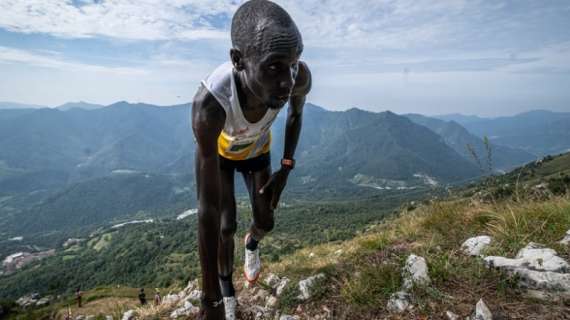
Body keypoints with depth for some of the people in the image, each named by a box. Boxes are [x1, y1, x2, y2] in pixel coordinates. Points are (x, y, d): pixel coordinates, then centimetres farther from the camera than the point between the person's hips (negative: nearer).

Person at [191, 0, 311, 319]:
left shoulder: (301, 76, -40)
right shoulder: (209, 102, -49)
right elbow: (208, 210, -45)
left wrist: (286, 169, -14)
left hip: (256, 150, 3)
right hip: (218, 151, -2)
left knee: (266, 222, 6)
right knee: (227, 225, -9)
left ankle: (252, 243, 45)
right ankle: (226, 285, 23)